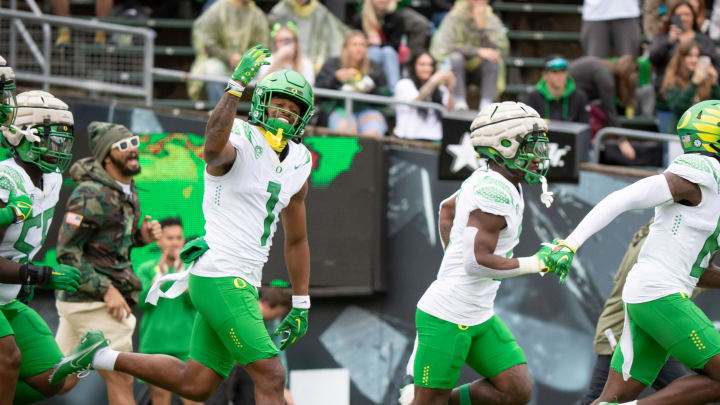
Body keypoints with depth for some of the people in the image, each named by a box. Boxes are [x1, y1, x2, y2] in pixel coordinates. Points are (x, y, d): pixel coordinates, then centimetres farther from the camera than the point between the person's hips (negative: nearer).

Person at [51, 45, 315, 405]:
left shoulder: (297, 166, 14)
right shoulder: (238, 143, -10)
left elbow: (296, 241, 25)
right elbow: (213, 149, -38)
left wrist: (301, 305, 24)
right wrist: (237, 85, -43)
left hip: (242, 284, 8)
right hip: (220, 278, -8)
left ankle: (102, 356, 22)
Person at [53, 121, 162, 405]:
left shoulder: (127, 190, 12)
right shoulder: (91, 195, -17)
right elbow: (67, 252, -19)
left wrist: (141, 236, 4)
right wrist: (106, 290, -21)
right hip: (92, 303, -9)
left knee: (59, 378, 15)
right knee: (121, 382, -6)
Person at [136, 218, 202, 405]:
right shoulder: (146, 269, 6)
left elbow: (194, 302, -6)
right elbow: (142, 302, -6)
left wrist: (182, 273, -18)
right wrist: (160, 275, -14)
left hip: (186, 346, -1)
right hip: (154, 345, 1)